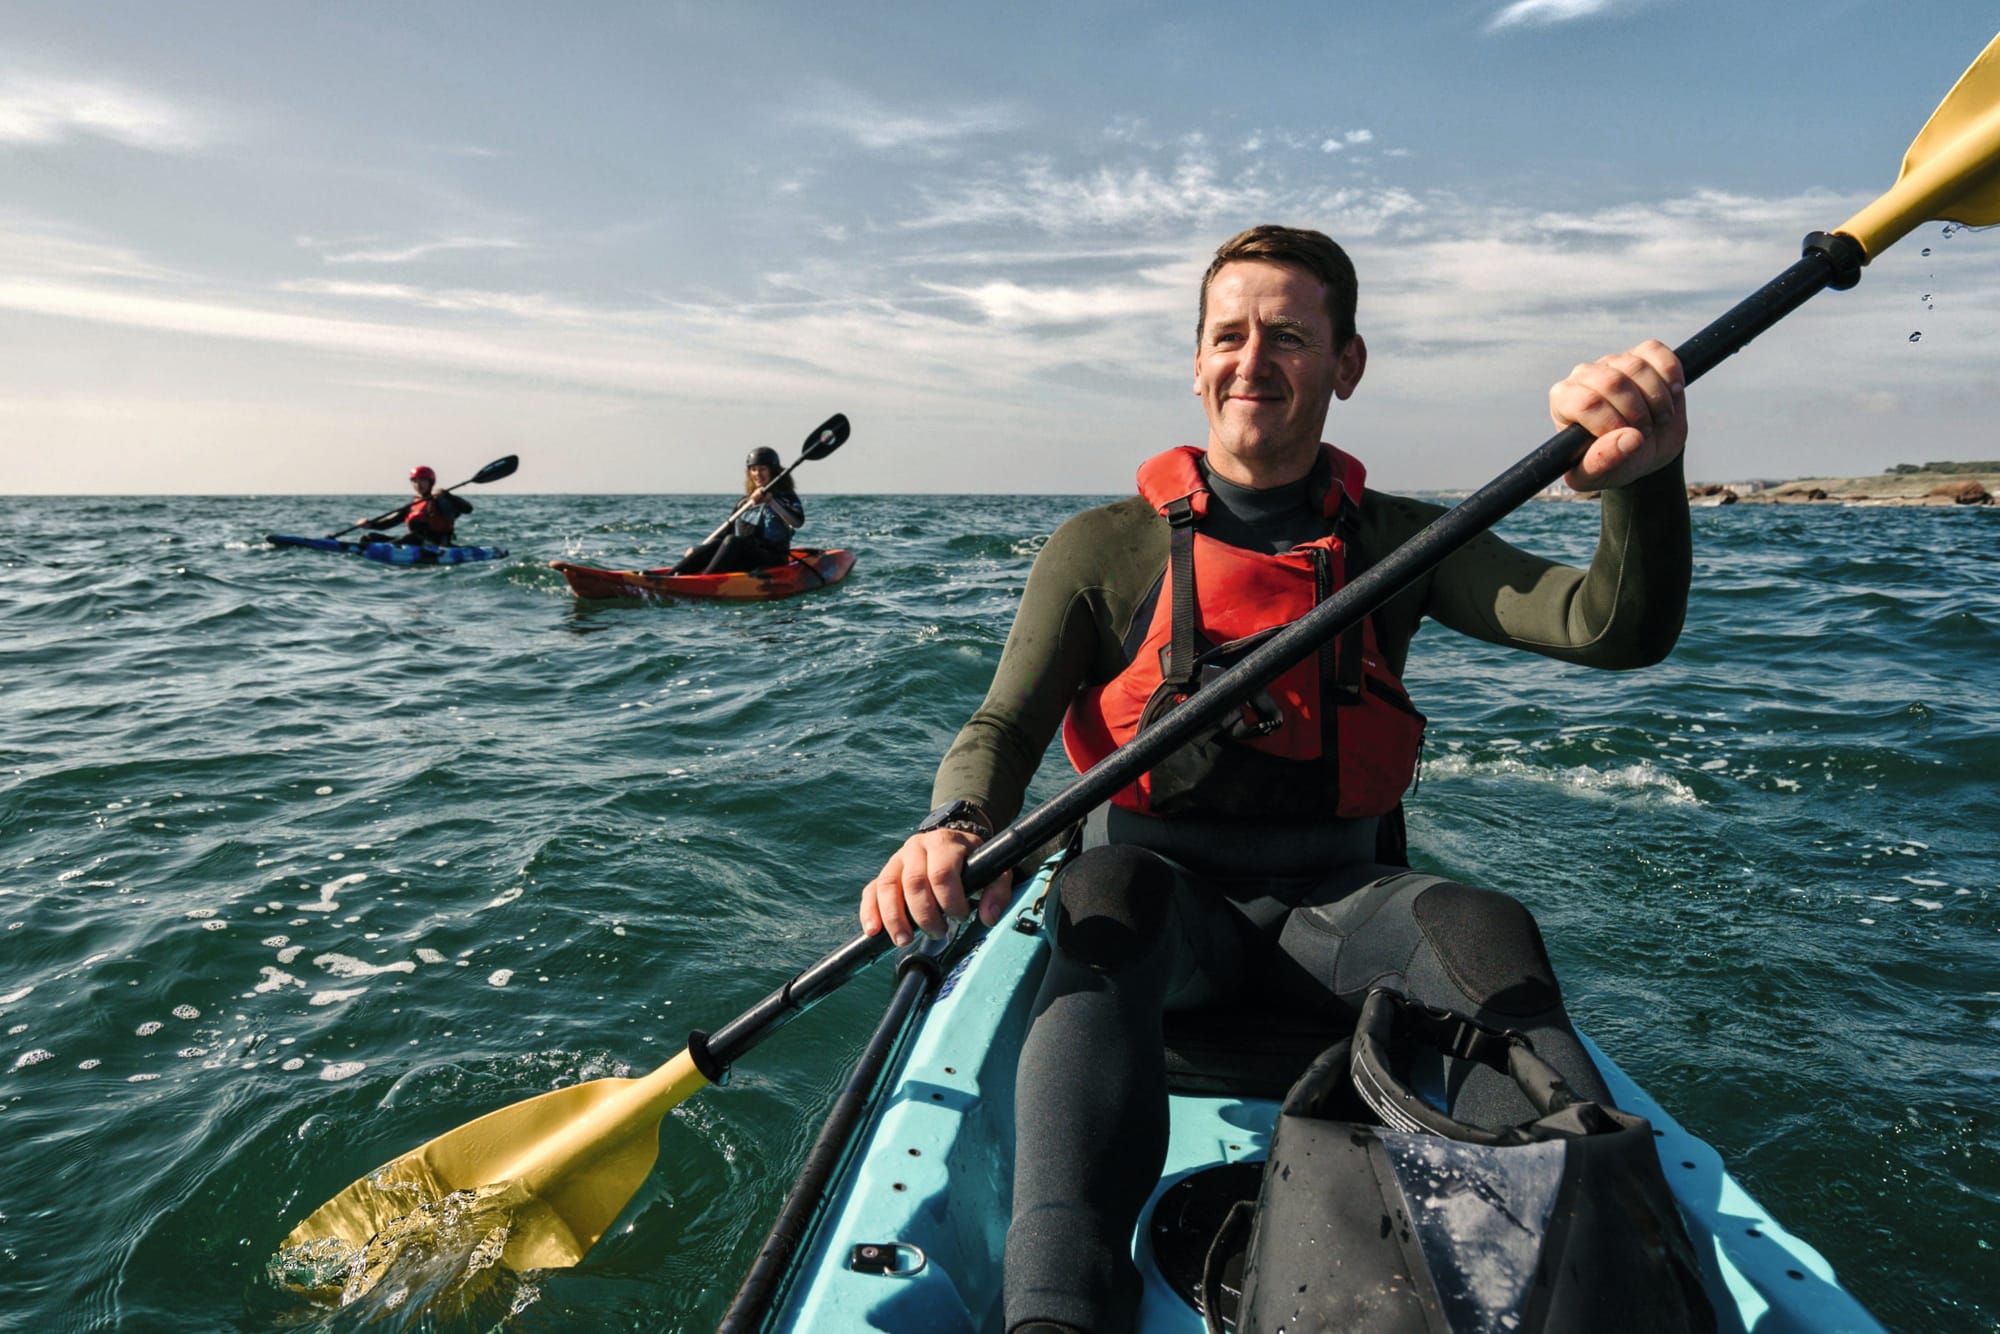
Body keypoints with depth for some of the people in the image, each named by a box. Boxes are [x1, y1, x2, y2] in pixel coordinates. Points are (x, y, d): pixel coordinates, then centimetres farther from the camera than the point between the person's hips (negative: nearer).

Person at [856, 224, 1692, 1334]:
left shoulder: (1397, 542, 5)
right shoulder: (1104, 550, 1)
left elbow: (1618, 630, -8)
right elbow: (1004, 726, -7)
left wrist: (1646, 478, -30)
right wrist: (956, 829, -31)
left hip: (1333, 906, 2)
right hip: (1162, 897, -1)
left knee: (1488, 932, -28)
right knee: (1105, 892, -34)